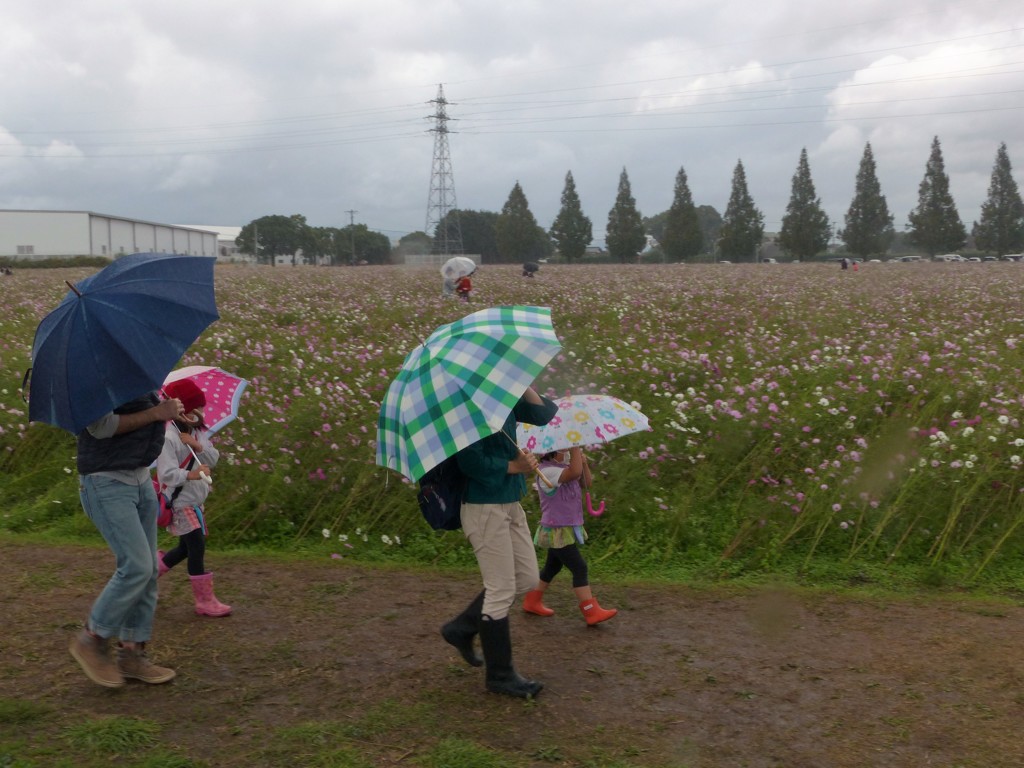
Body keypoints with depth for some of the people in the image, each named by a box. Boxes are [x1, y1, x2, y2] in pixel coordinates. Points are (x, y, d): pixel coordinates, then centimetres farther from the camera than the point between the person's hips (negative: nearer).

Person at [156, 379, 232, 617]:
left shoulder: (199, 433, 7)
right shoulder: (169, 438, -20)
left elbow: (214, 459, -1)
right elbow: (166, 474, -28)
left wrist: (198, 446, -19)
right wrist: (190, 474, -44)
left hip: (195, 501, 9)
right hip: (180, 502, -9)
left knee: (187, 547, 17)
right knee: (197, 547, -8)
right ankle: (205, 601, -1)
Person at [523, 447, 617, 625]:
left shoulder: (565, 468, 9)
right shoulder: (547, 470, -22)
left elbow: (586, 483, 8)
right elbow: (575, 472, -37)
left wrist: (584, 462, -5)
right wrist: (575, 446, -32)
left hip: (568, 529, 10)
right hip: (557, 531, -10)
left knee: (553, 567, 20)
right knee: (579, 568, -10)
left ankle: (532, 601, 32)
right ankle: (592, 612, -7)